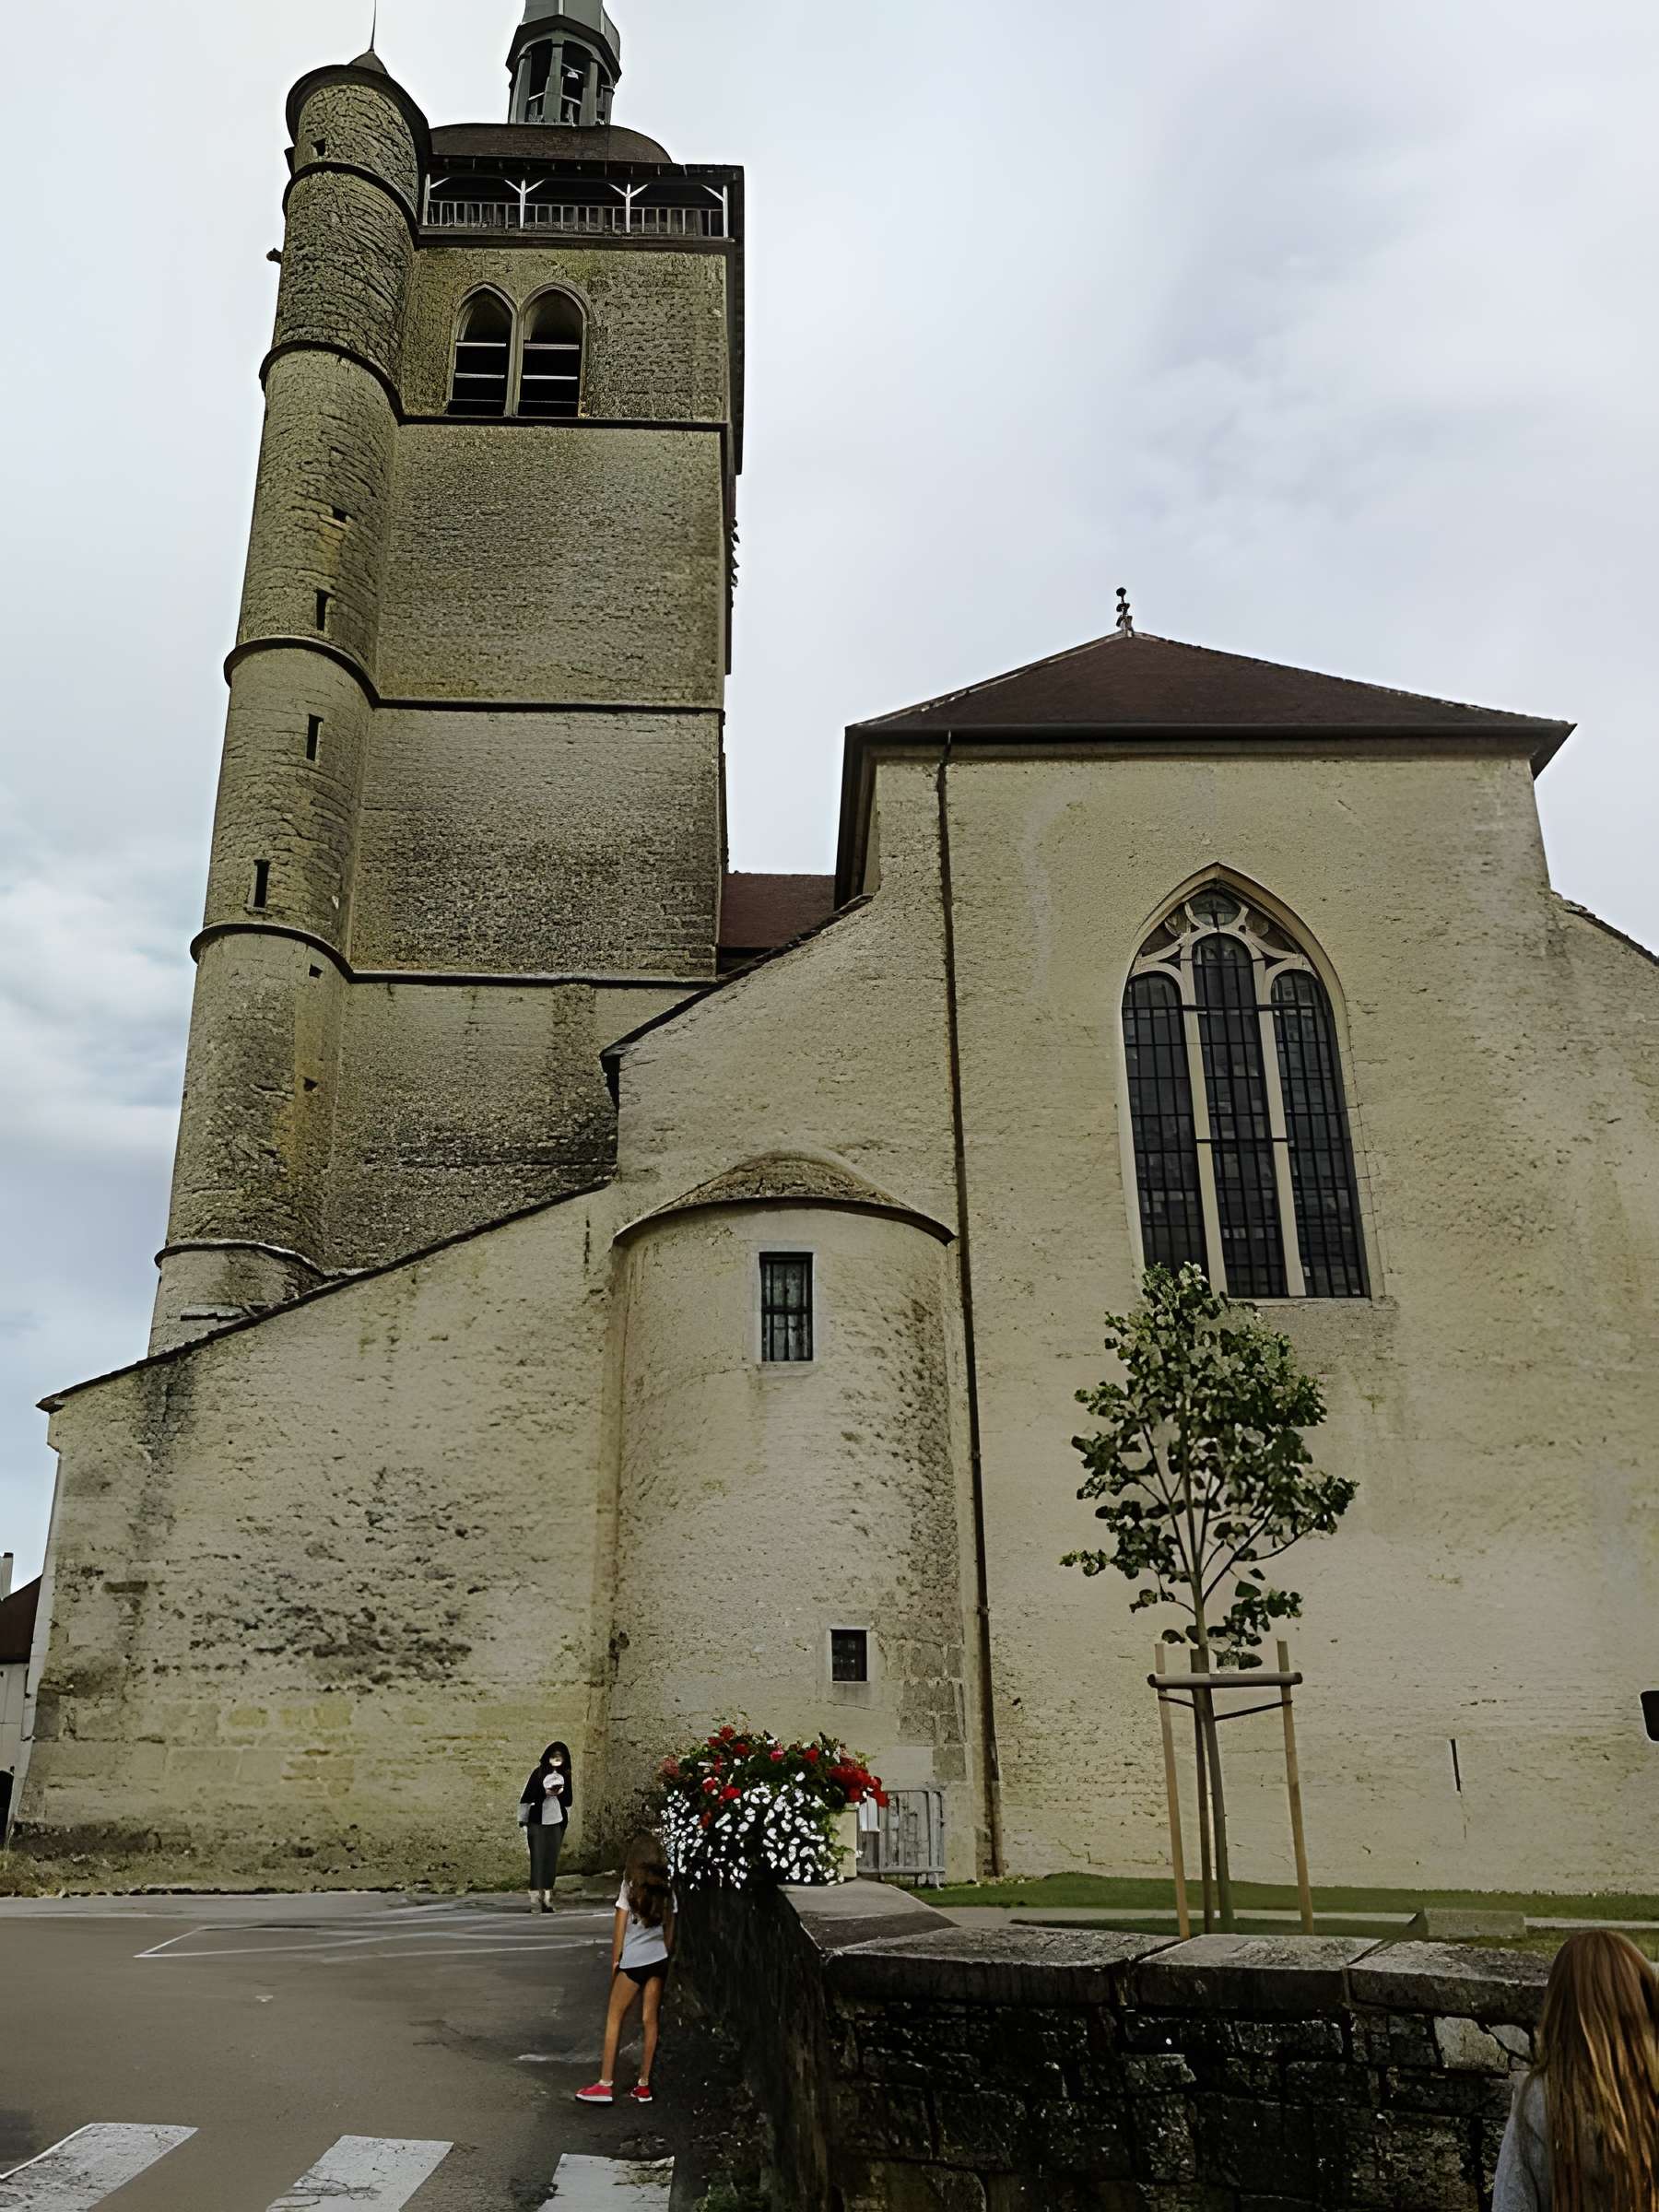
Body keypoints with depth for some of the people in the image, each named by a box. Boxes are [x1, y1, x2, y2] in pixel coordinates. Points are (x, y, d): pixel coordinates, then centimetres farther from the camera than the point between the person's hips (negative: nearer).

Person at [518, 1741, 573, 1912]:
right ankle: (535, 1900, -5)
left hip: (557, 1823, 3)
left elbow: (569, 1802, 9)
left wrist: (561, 1793, -9)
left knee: (552, 1860, 3)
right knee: (537, 1860, -6)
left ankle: (547, 1899, 9)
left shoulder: (566, 1776, 6)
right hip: (537, 1822, -3)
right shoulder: (539, 1773, -3)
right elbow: (526, 1797, -3)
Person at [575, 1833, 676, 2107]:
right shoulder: (666, 1890, 5)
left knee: (614, 2019, 5)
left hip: (633, 1961, -4)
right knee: (651, 2020, 9)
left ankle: (606, 2084, 4)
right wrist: (666, 1959, 16)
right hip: (659, 1960, 4)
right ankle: (644, 2085, 13)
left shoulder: (630, 1887, -7)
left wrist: (614, 1961, 4)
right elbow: (670, 1931, 8)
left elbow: (619, 1932, -4)